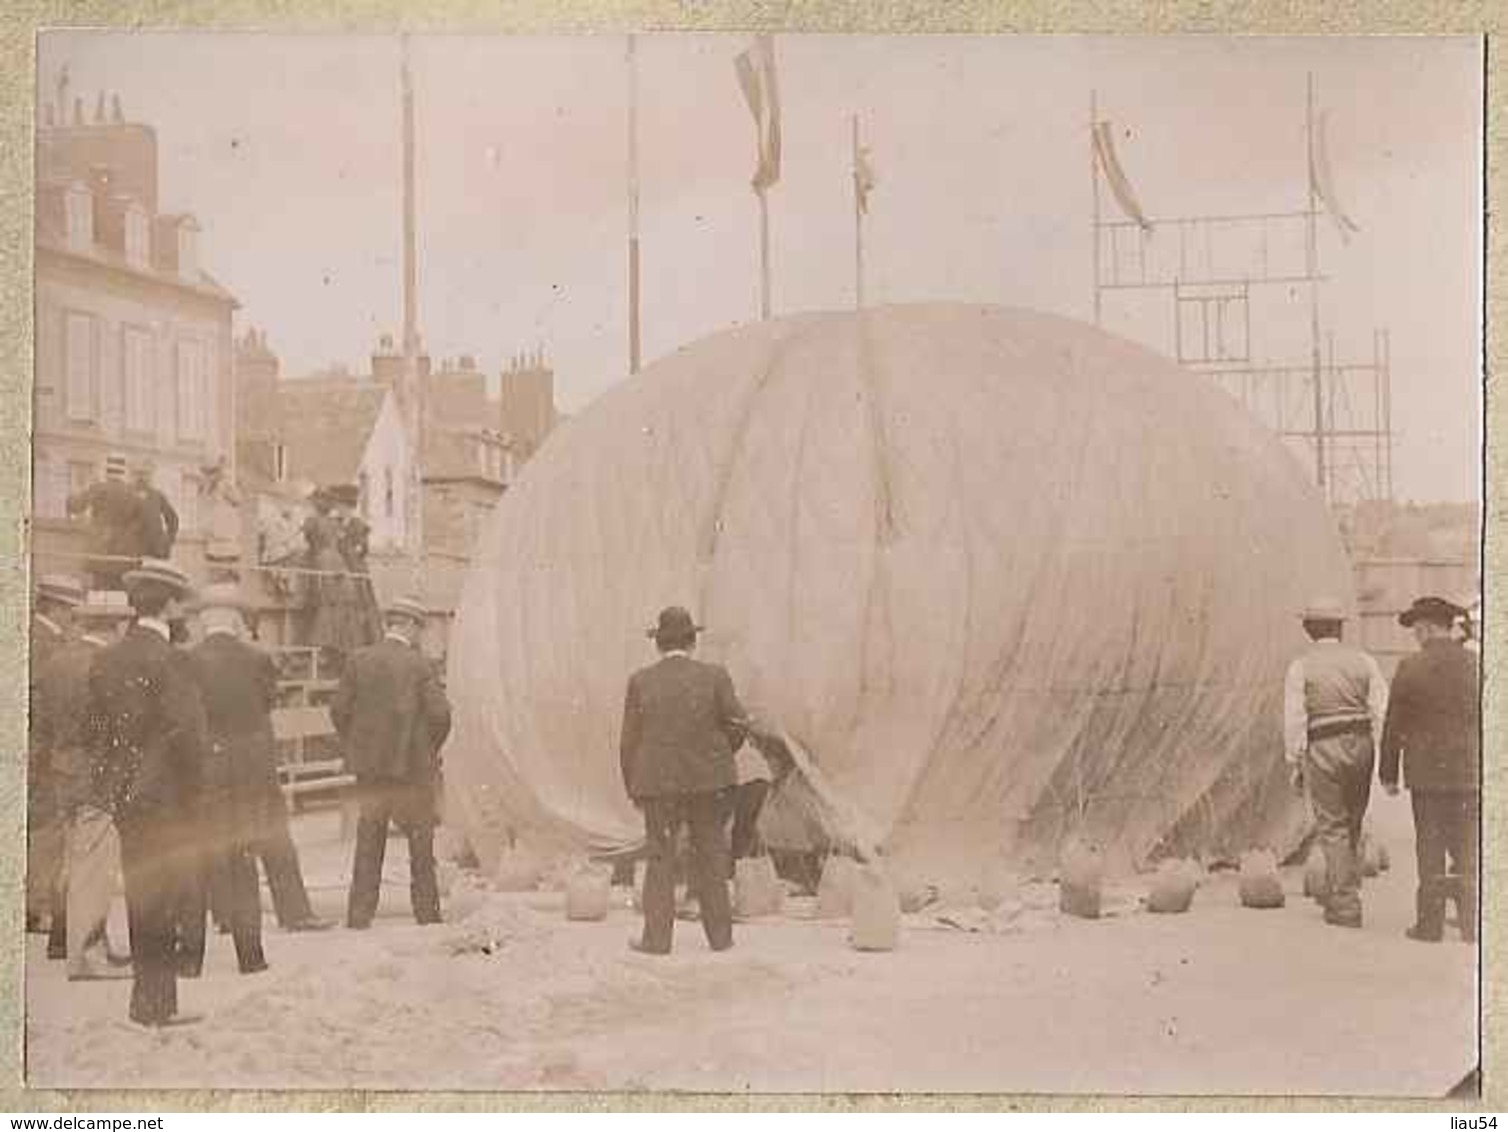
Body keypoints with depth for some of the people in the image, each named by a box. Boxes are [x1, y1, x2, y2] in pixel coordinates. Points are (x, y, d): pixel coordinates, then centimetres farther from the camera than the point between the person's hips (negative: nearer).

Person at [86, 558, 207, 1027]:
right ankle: (155, 1001, 3)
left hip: (121, 794, 7)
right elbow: (187, 731, -19)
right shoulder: (169, 659, -15)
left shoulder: (104, 659, 6)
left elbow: (92, 726, 10)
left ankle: (149, 997, 23)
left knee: (140, 897, 15)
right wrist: (191, 789, -7)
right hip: (162, 795, -7)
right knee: (159, 900, 0)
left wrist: (104, 785, 15)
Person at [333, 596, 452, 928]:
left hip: (368, 764, 3)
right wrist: (431, 748, 4)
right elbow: (440, 714, -13)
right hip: (412, 765, -3)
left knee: (368, 843, 10)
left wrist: (355, 746, 10)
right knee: (420, 843, 9)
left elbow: (339, 709, -1)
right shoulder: (418, 664, -9)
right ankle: (428, 915, 12)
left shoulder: (357, 660, 1)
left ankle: (359, 917, 8)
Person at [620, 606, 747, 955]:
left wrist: (633, 789, 8)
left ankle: (657, 938, 4)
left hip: (659, 782, 0)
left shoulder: (641, 681, -5)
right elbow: (737, 724, -4)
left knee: (660, 859, 6)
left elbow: (630, 740, -2)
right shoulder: (714, 676, -6)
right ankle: (719, 935, 12)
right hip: (708, 781, 1)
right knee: (711, 857, 9)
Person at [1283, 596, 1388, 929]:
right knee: (1352, 826, 17)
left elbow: (1294, 719, -6)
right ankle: (1335, 894, 26)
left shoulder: (1300, 667, -3)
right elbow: (1383, 711, 1)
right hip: (1361, 745, 3)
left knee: (1333, 828, 3)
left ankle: (1346, 907, 0)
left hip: (1322, 750, -3)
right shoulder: (1363, 661, 5)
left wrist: (1295, 765, 1)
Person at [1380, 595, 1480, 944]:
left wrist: (1389, 773, 3)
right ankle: (1471, 924, 7)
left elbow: (1394, 725, -4)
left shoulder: (1411, 668, -7)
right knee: (1468, 847, 9)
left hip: (1427, 772, -2)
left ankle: (1430, 924, 9)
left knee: (1430, 849, 5)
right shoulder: (1476, 665, 0)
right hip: (1471, 773, 2)